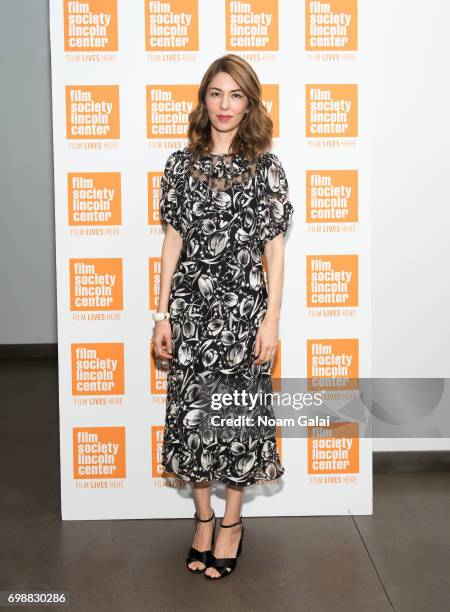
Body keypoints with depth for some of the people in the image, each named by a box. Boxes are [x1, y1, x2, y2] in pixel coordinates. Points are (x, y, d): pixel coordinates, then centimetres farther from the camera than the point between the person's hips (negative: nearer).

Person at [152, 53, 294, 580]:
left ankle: (232, 521, 24)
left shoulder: (267, 168, -1)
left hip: (244, 305, -2)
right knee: (191, 413, 7)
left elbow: (274, 248, -2)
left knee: (237, 412, 5)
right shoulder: (181, 164, 4)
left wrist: (271, 318, -7)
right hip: (190, 305, 2)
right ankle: (203, 518, 26)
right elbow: (172, 241, 5)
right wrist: (162, 314, 1)